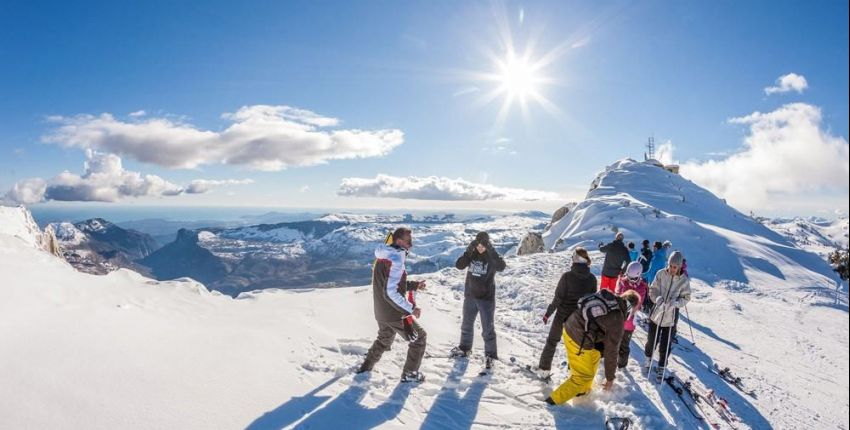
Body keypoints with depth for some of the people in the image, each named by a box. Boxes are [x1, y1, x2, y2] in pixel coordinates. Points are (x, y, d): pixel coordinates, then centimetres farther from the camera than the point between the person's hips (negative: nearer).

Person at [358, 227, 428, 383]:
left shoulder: (383, 256, 6)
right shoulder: (396, 260, -24)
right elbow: (391, 292, -28)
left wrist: (414, 285, 10)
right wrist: (410, 309, -23)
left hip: (381, 312, 9)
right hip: (394, 313, -9)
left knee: (384, 339, 31)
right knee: (419, 337, 9)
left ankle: (366, 366, 42)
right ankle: (410, 373, 16)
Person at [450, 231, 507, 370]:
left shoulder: (492, 257, -10)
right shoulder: (472, 254, -2)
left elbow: (501, 267, -30)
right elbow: (459, 265, -15)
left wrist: (491, 250, -36)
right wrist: (468, 251, -27)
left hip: (486, 298, -4)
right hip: (470, 296, 4)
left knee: (488, 328, 0)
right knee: (467, 324, 19)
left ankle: (490, 355, 15)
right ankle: (464, 348, 38)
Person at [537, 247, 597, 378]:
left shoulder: (567, 276, -19)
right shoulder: (592, 278, -9)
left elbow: (558, 298, -15)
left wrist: (548, 313, -3)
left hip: (563, 315, -2)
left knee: (552, 341, 16)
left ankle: (544, 369, 22)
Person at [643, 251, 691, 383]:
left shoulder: (684, 280, -11)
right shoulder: (661, 274, -11)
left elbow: (686, 297, -2)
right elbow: (652, 289, -2)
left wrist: (676, 303, -22)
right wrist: (657, 298, -22)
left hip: (670, 317, 0)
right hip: (657, 313, 1)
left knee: (665, 346, 8)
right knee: (651, 341, 14)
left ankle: (661, 367, 31)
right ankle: (648, 359, 42)